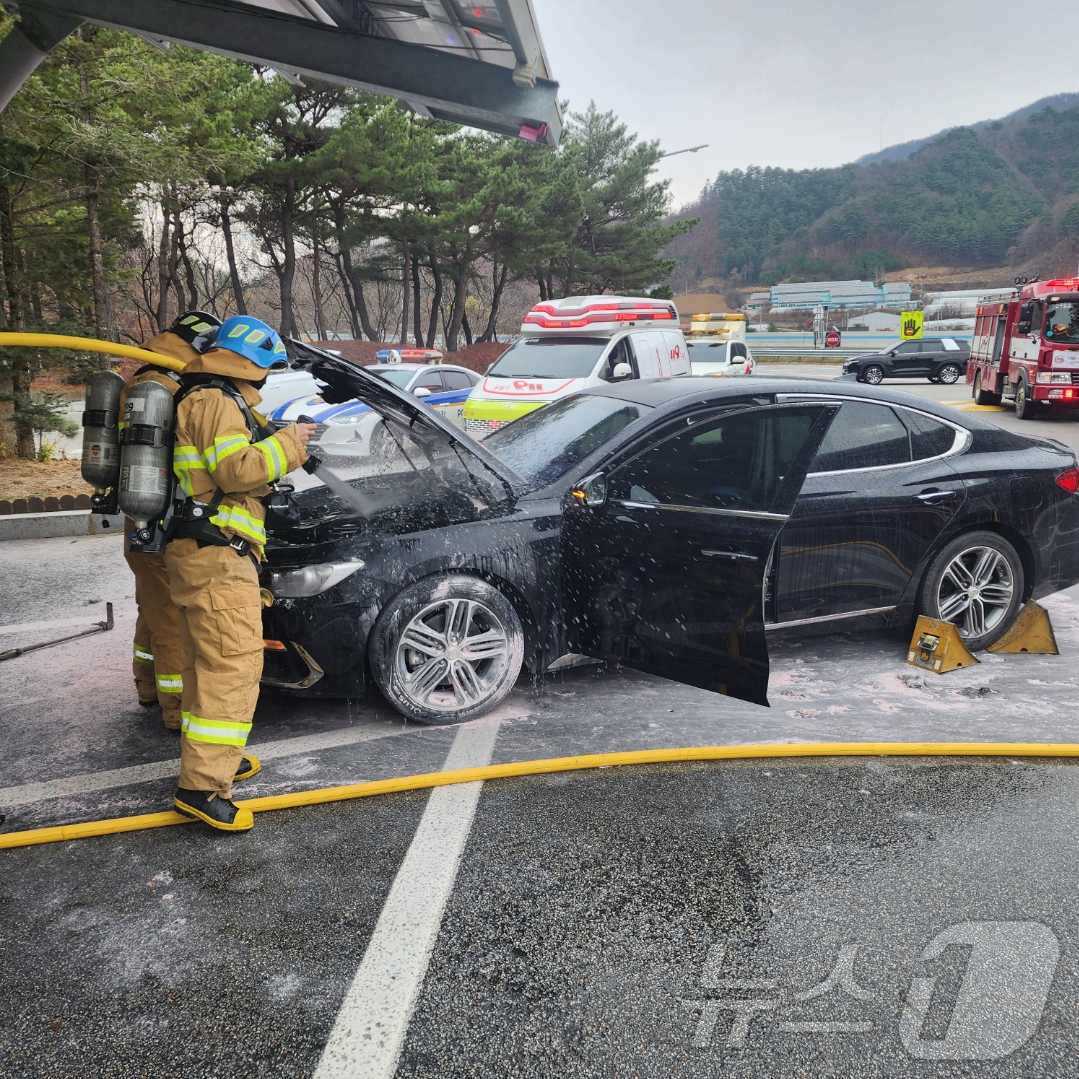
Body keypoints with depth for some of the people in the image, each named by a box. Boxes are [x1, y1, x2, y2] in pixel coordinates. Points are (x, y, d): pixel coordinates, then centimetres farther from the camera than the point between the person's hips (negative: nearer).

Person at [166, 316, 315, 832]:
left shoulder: (207, 400, 24)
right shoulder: (215, 401, -10)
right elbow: (239, 470, -19)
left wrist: (280, 442, 17)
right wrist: (289, 443, -8)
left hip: (204, 554, 11)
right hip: (217, 557, -11)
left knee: (207, 663, 18)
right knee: (234, 665, -14)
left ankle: (209, 757, 30)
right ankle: (202, 785, -14)